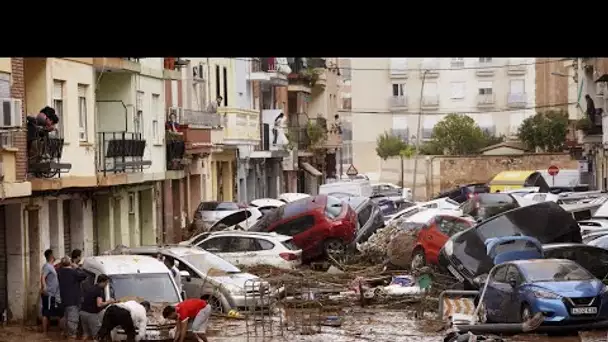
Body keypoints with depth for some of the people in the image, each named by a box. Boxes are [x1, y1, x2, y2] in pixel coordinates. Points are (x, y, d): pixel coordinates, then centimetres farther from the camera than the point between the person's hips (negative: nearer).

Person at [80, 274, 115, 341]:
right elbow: (99, 304, -21)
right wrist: (108, 302, -5)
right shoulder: (100, 290, -8)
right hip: (91, 314, -8)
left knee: (86, 333, 14)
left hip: (83, 312, 8)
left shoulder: (91, 289, 17)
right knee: (97, 335, -2)